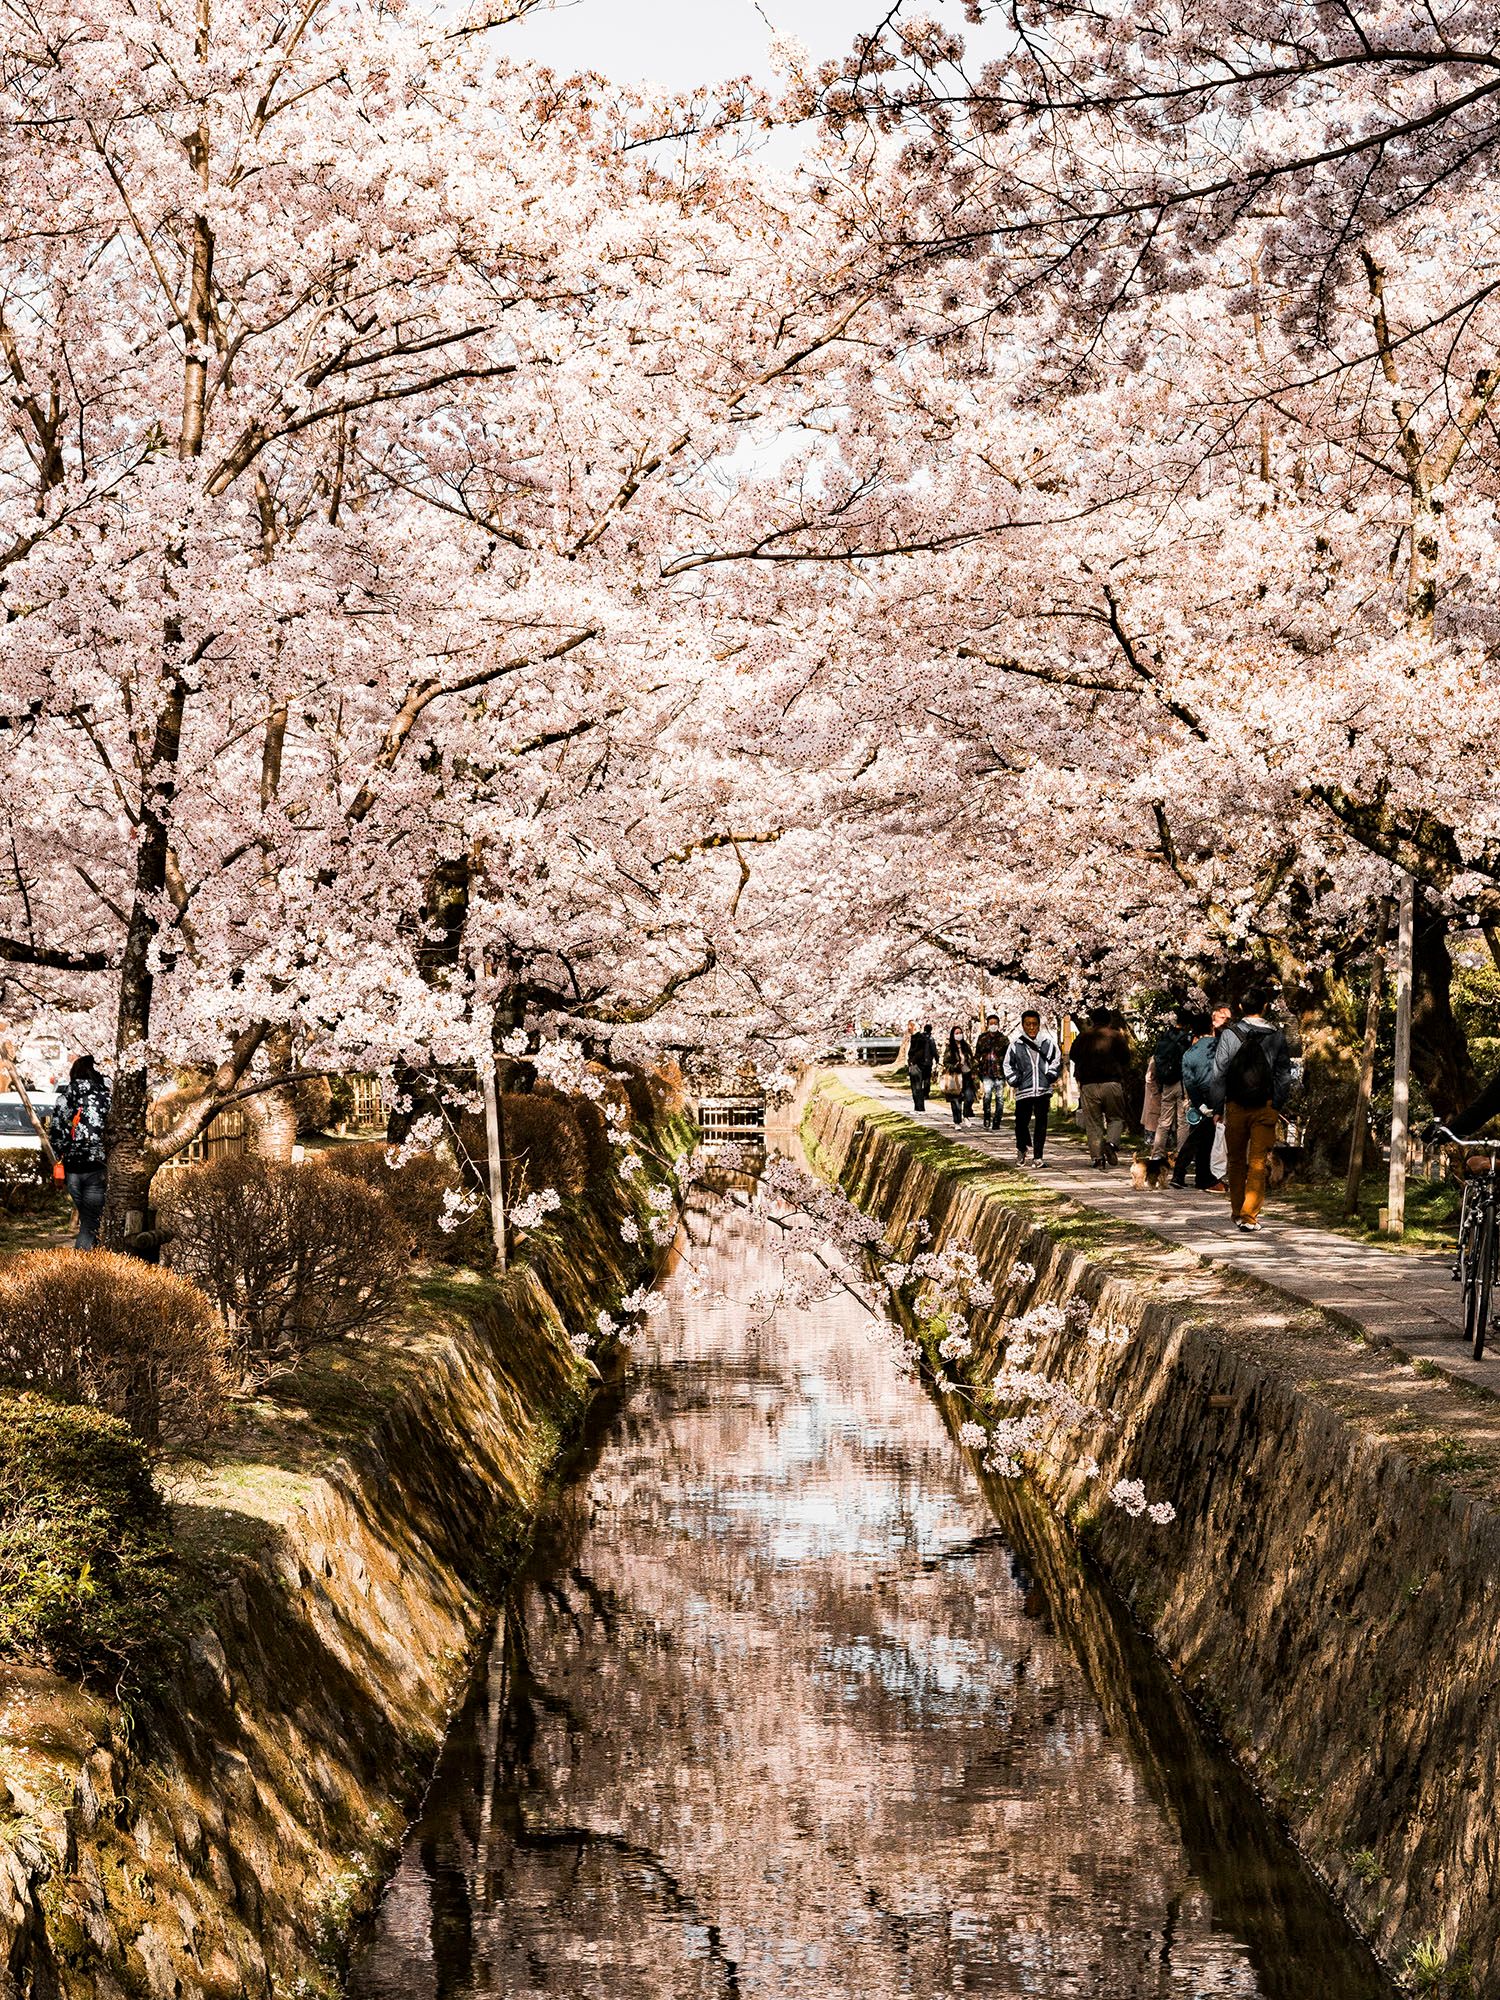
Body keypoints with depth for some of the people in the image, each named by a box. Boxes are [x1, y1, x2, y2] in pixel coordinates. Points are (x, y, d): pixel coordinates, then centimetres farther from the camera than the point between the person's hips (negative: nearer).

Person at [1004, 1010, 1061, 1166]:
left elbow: (1057, 1061, 15)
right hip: (1023, 1092, 0)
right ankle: (1022, 1150, 29)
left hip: (1043, 1090, 0)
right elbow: (1008, 1066, 10)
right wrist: (1015, 1081, 1)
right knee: (1021, 1122, 2)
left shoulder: (1048, 1043, 4)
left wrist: (1050, 1077, 4)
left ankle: (1038, 1156, 5)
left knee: (1041, 1123, -1)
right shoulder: (1016, 1045, 2)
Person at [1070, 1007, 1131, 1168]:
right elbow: (1126, 1058, 3)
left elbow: (1073, 1057, 16)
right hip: (1112, 1083, -1)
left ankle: (1098, 1157, -2)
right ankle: (1111, 1143, -15)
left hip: (1088, 1085, 1)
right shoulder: (1116, 1036, -1)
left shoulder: (1082, 1037, 6)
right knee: (1116, 1118, 12)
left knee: (1093, 1123, 5)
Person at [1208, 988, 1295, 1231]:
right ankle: (1249, 1216, -10)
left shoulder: (1229, 1035, -4)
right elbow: (1284, 1075, 2)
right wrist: (1277, 1105, 11)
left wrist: (1216, 1108, 2)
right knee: (1258, 1163, 0)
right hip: (1265, 1108, 0)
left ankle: (1237, 1213, 22)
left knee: (1236, 1161, 14)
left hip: (1236, 1107, 0)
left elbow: (1218, 1074, -4)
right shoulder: (1277, 1036, -1)